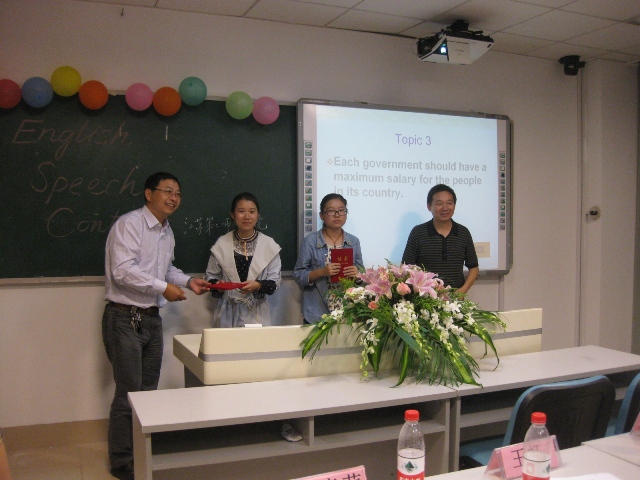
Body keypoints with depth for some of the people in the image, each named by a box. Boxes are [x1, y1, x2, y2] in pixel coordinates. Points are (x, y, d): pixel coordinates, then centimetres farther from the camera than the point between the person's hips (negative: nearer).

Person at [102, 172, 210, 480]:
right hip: (124, 318, -8)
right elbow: (122, 270, -22)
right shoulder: (129, 224, -12)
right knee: (129, 393, -3)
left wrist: (188, 281, 11)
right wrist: (163, 287, -21)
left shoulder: (167, 232, 14)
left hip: (152, 319, 8)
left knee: (149, 390, 14)